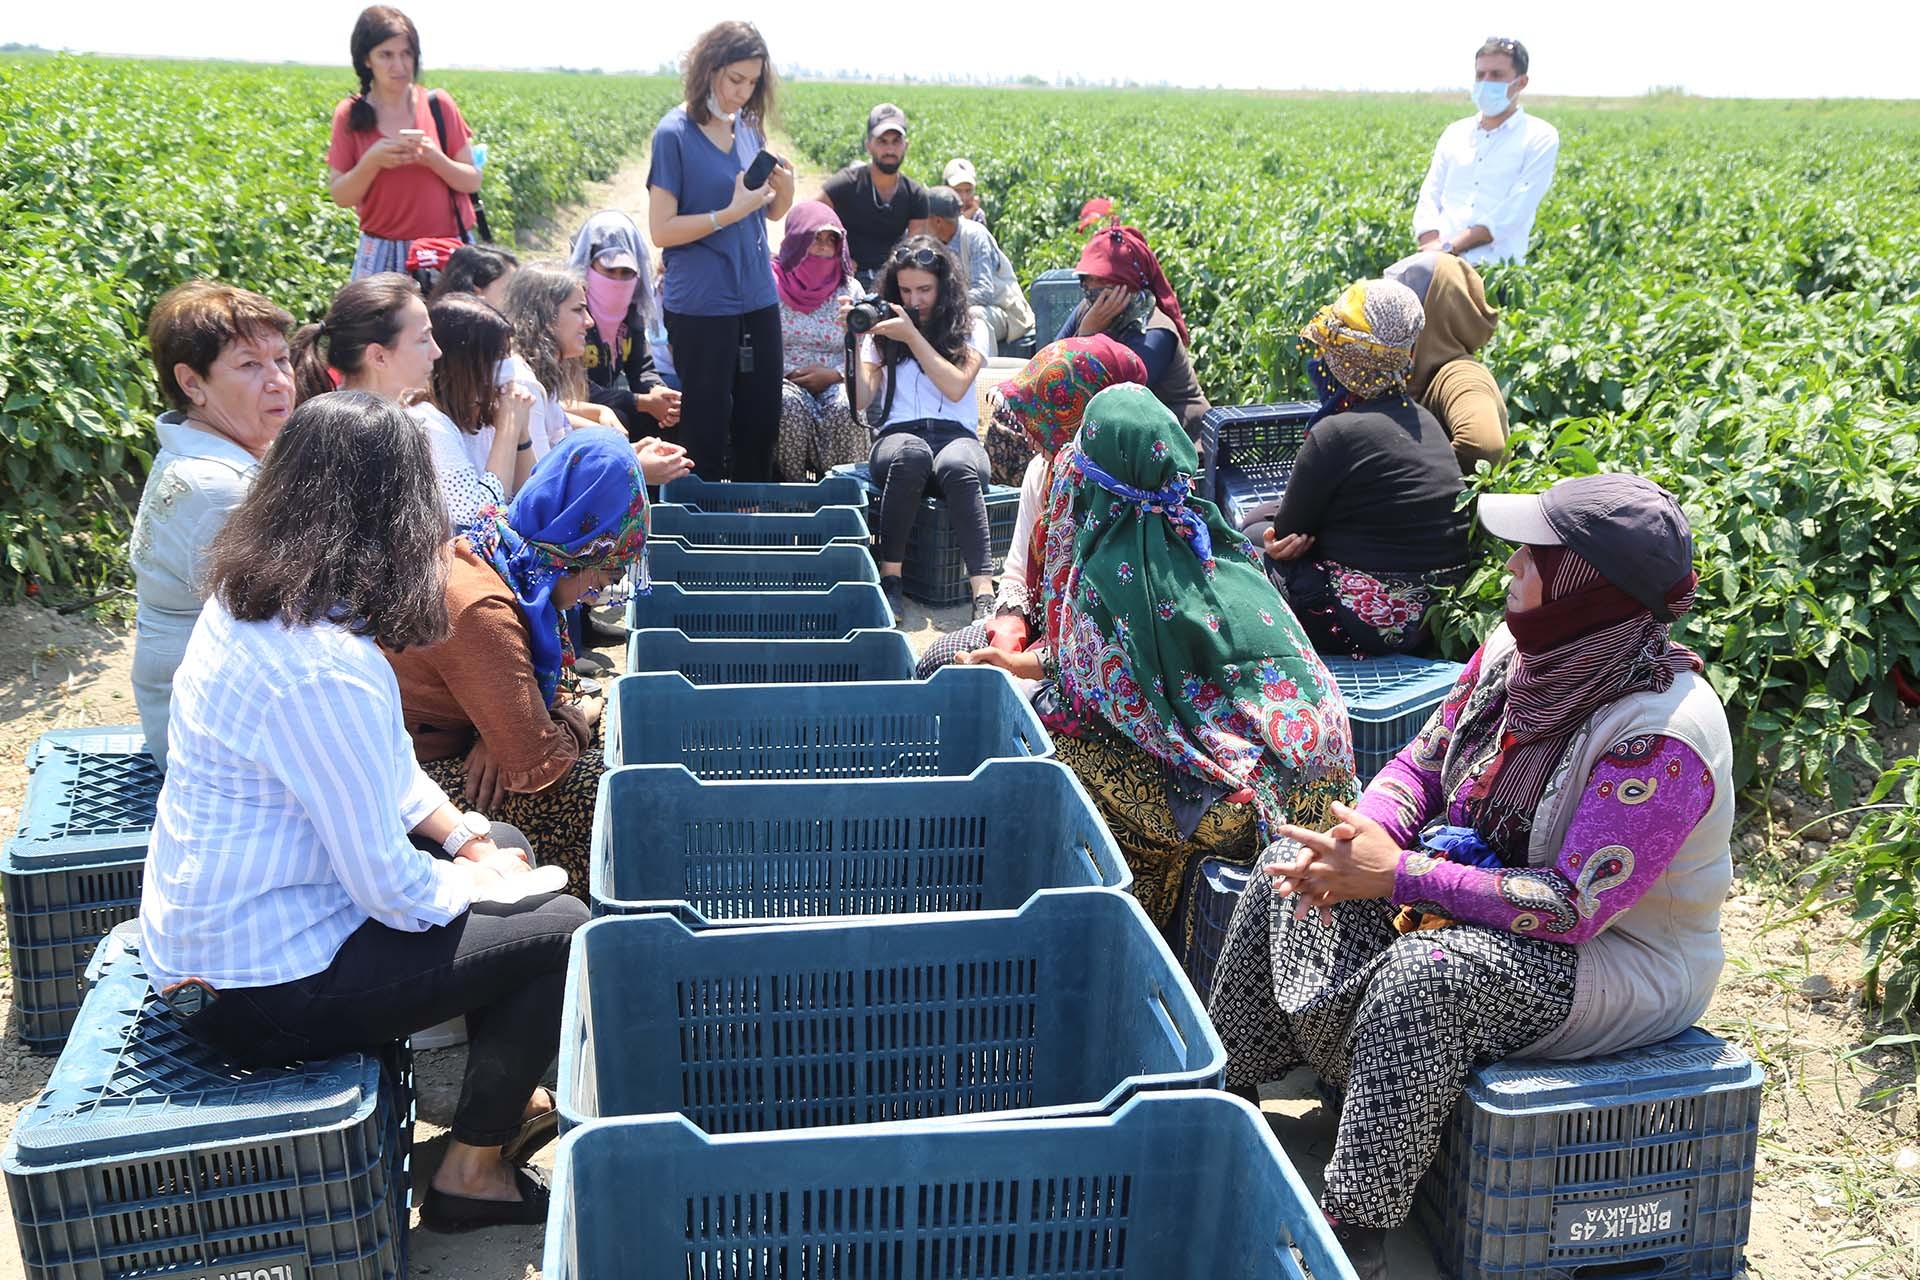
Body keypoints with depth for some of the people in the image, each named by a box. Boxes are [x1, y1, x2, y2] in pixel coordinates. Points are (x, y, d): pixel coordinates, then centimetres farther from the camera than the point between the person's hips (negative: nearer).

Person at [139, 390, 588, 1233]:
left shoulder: (248, 596, 0)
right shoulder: (321, 670, -30)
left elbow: (380, 765, 12)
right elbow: (393, 892, -25)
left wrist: (469, 842, 3)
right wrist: (485, 884, -6)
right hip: (259, 985, -10)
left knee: (503, 848, 18)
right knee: (560, 930, -6)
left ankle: (504, 1094, 32)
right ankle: (472, 1171, 13)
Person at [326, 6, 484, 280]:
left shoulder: (438, 104, -2)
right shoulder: (350, 116, 0)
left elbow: (473, 181, 0)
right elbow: (340, 197, 0)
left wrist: (432, 157, -17)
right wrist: (372, 161, -17)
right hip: (382, 255, 0)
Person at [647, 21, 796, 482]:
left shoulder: (749, 128, 8)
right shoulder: (675, 133, -9)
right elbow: (662, 230, -13)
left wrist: (785, 190, -5)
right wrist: (733, 212, -20)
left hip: (758, 299, 6)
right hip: (702, 306, -6)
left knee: (762, 424, 11)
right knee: (707, 428, 4)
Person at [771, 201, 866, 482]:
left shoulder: (849, 290, 10)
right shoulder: (771, 285, 5)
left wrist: (835, 374, -11)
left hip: (835, 384, 1)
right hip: (783, 384, -1)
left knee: (845, 409, -33)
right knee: (791, 406, -36)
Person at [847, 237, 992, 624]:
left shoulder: (970, 331, 15)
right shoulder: (882, 332, 19)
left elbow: (956, 387, -3)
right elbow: (862, 400, 8)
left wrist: (912, 336, -4)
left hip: (957, 435, 0)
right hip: (898, 435, 0)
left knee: (957, 466, -40)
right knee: (912, 454, -40)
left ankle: (984, 593, -48)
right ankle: (890, 579, -34)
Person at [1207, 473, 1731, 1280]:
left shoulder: (1663, 736, -29)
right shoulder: (1515, 648, -6)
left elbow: (1572, 908, -31)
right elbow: (1422, 764, 4)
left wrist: (1396, 876, -30)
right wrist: (1364, 835, -18)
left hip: (1618, 962, -8)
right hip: (1484, 894, 8)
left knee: (1426, 971, -35)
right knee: (1291, 867, -2)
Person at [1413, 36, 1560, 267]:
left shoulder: (1540, 138, 5)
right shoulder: (1455, 133, 18)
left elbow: (1516, 211, -6)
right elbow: (1429, 198, 11)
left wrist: (1449, 246, -14)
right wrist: (1433, 249, -9)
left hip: (1498, 265, -3)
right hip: (1441, 264, 3)